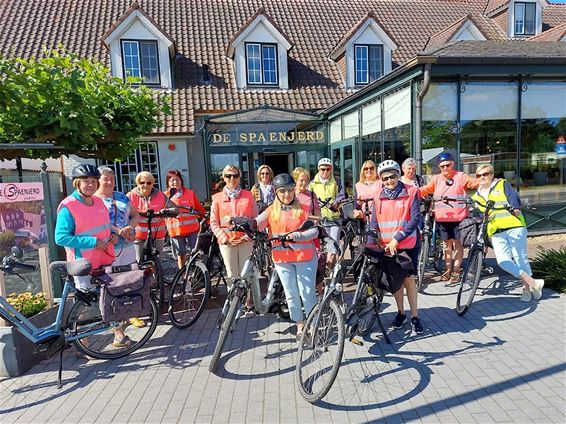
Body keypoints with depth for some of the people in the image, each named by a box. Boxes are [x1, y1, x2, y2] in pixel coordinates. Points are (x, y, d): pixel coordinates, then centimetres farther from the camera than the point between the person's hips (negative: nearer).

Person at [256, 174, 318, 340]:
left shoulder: (304, 209, 1)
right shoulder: (271, 211, 4)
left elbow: (314, 231, -7)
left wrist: (296, 236, -23)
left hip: (305, 256, -2)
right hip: (282, 258, 2)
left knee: (307, 293, 3)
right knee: (291, 294, 10)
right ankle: (300, 324, 28)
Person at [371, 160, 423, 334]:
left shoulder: (410, 192, -6)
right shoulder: (378, 197, 3)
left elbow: (415, 219, -13)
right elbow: (374, 222, 6)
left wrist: (397, 238, -19)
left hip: (407, 244, -3)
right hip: (387, 246, 3)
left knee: (408, 278, -1)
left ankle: (415, 316, 15)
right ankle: (401, 312, 28)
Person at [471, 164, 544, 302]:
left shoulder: (503, 184, 11)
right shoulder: (476, 197, 20)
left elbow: (514, 197, -2)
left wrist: (515, 208, -22)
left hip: (514, 227, -2)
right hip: (496, 233, 3)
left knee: (520, 258, -4)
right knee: (503, 261, -15)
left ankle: (527, 288, 10)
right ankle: (533, 282, -7)